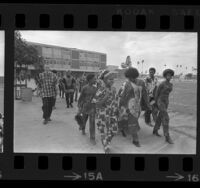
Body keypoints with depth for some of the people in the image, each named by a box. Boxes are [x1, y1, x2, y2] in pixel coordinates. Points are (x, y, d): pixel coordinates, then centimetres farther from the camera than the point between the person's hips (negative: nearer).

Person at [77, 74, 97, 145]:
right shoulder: (85, 88, -12)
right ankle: (83, 129, 49)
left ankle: (92, 138, -4)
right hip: (84, 107, -2)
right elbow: (80, 98, -8)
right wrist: (79, 108, -10)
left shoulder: (95, 88, 1)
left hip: (92, 107, 2)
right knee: (83, 120, 18)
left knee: (92, 122, -7)